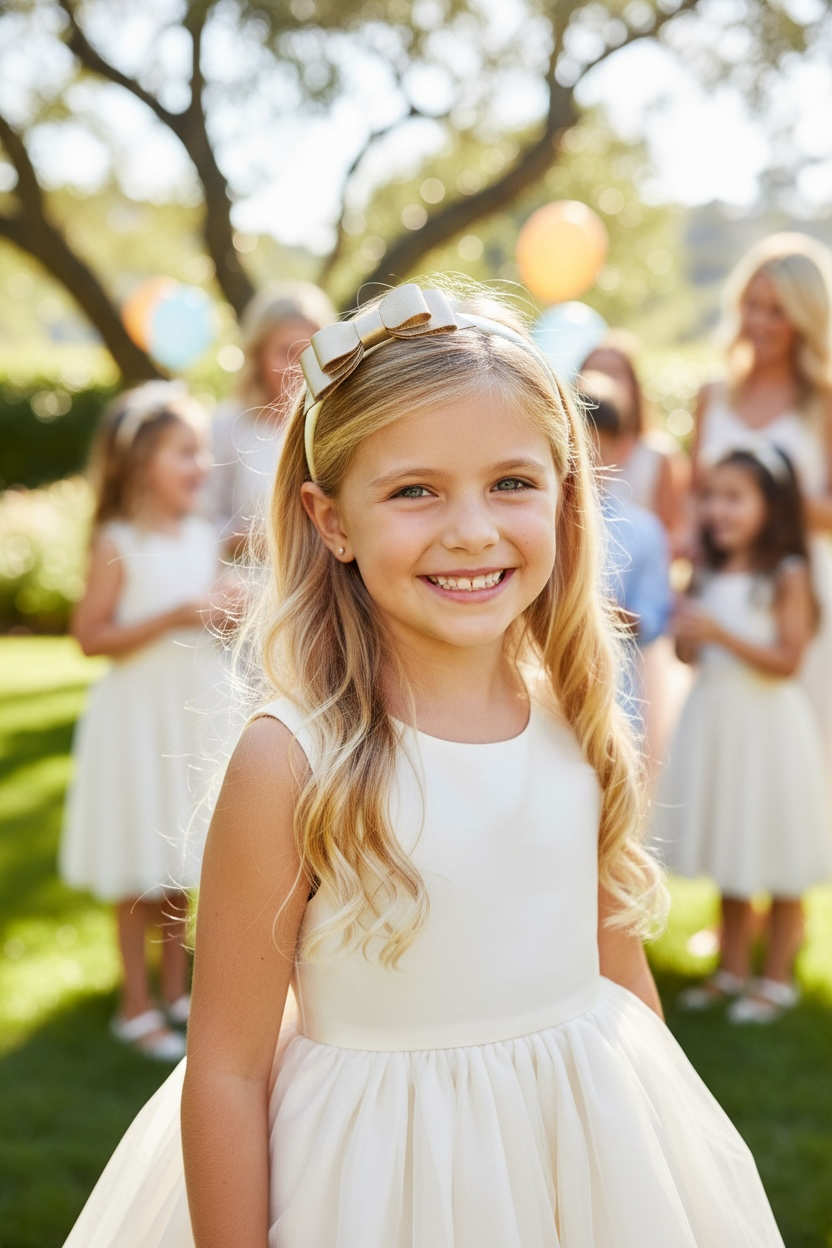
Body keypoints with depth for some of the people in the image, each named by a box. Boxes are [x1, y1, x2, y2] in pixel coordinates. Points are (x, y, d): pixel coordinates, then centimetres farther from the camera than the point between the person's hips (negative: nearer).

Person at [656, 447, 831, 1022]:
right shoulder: (709, 575, 7)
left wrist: (720, 633, -23)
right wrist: (688, 640, -9)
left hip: (767, 722, -6)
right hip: (715, 720, 6)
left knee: (778, 866, 4)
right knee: (729, 859, 15)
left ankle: (778, 979, 17)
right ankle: (733, 969, 28)